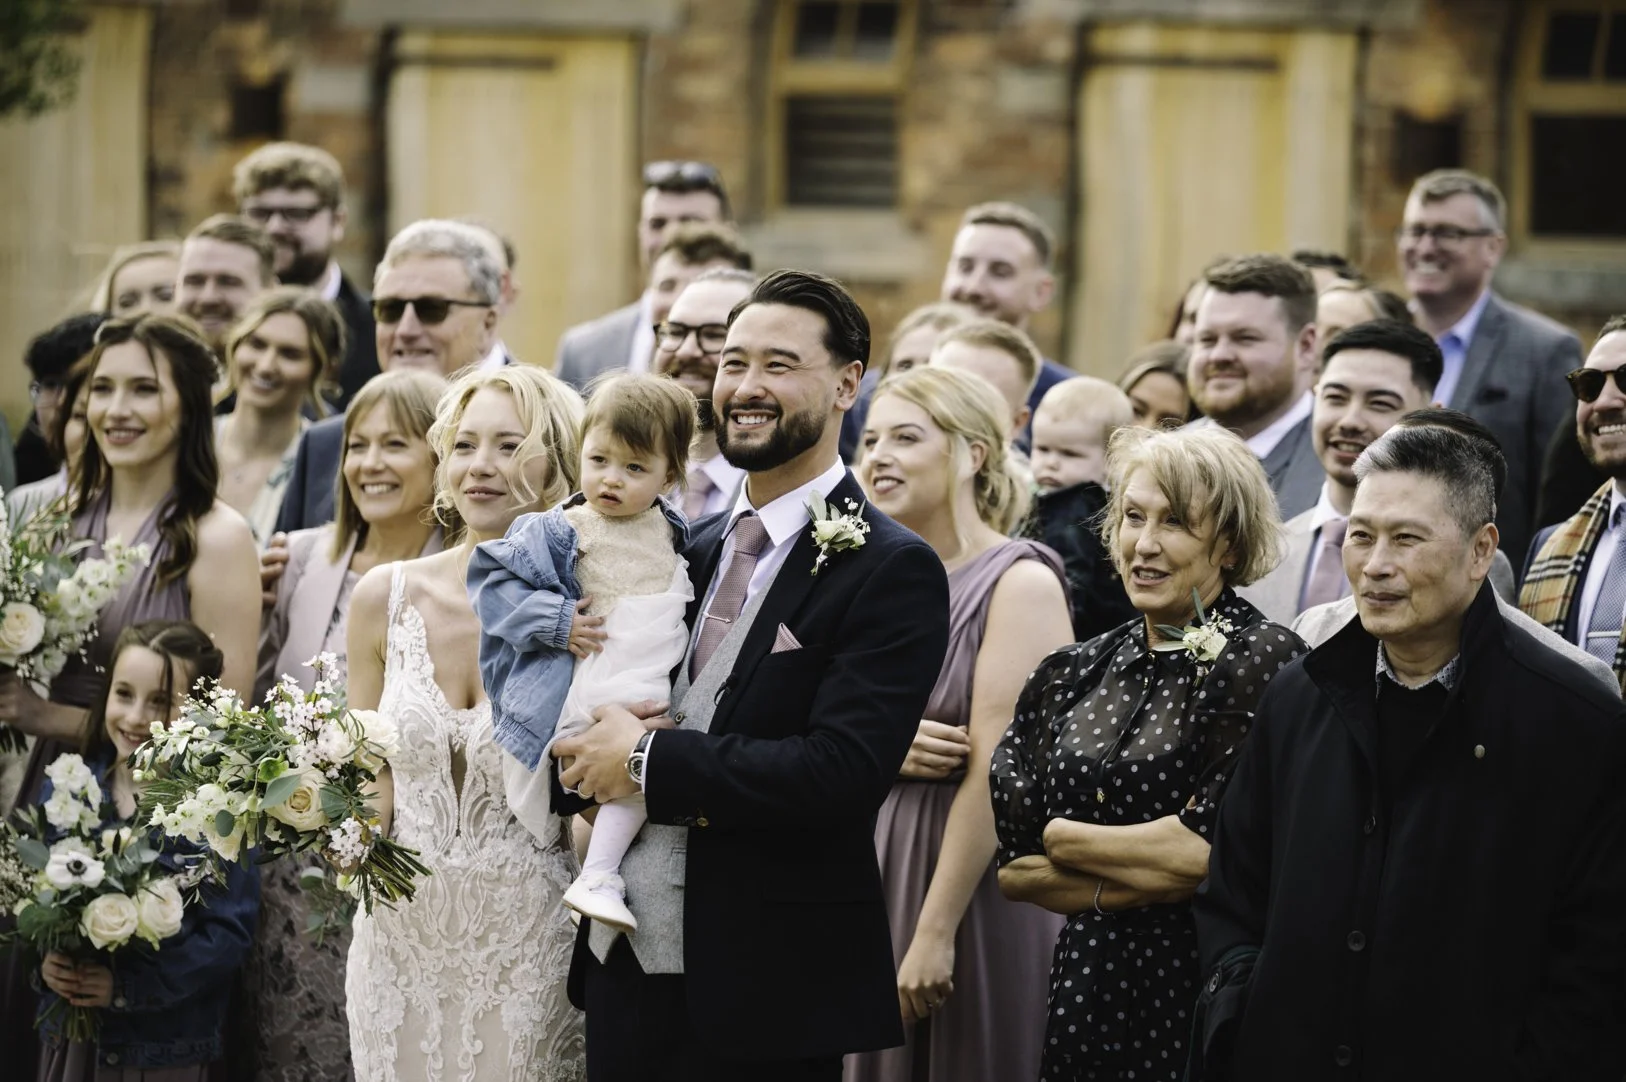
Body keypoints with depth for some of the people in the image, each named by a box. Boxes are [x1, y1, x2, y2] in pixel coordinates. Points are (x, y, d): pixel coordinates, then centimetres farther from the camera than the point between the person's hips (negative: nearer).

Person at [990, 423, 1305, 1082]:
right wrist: (1135, 878, -10)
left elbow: (1209, 850, -18)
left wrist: (1064, 840, -5)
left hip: (1199, 997, -5)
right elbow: (1010, 869, 3)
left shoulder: (1265, 663, -9)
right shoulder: (1071, 675, 9)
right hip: (1084, 993, 5)